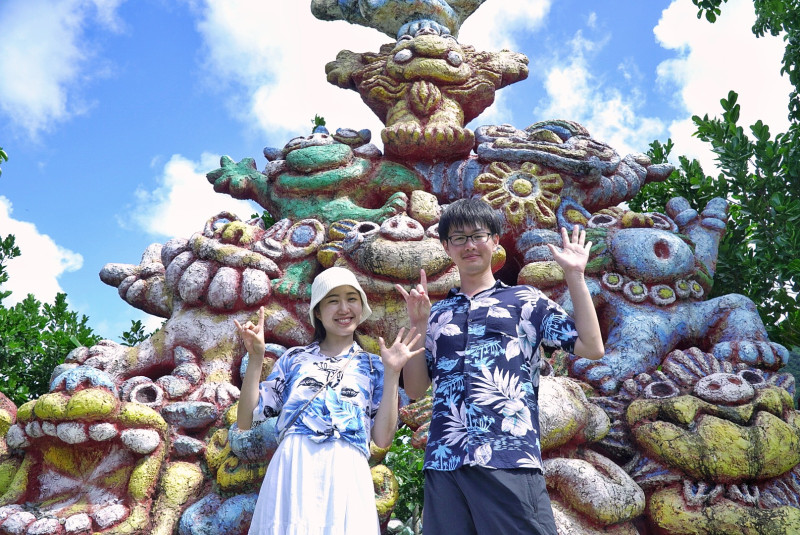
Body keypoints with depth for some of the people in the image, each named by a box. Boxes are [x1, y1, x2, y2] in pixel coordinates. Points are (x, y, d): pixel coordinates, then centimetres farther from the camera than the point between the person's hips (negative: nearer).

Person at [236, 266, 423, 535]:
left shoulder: (374, 367, 12)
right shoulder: (294, 358, 12)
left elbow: (382, 438, 2)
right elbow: (245, 421, 10)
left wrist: (392, 373, -3)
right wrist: (256, 359, -1)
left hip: (346, 475, 0)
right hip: (291, 470, 1)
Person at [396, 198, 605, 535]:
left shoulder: (525, 300, 11)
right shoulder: (437, 314, 17)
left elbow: (592, 347, 3)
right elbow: (415, 390, 14)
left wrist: (574, 275, 2)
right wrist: (418, 324, 4)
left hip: (510, 460, -2)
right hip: (443, 464, 3)